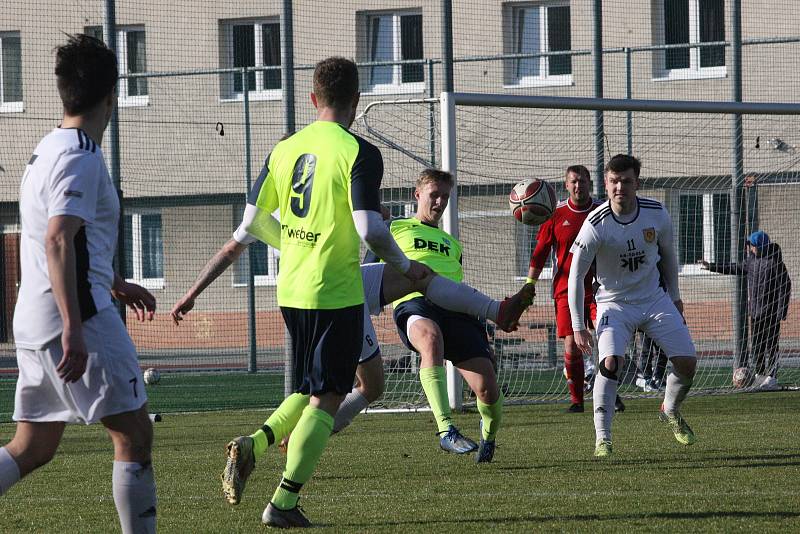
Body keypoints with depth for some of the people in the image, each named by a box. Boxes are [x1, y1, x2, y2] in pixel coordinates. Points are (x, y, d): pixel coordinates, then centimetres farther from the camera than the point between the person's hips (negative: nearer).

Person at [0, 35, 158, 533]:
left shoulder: (48, 150, 17)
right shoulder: (81, 159, -14)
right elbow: (58, 240, -26)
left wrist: (116, 284, 42)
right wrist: (74, 329, -31)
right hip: (80, 315, -9)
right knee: (135, 435, -1)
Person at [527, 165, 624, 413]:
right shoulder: (556, 214, 3)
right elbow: (540, 253, 6)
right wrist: (529, 285, 0)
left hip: (598, 288, 0)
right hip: (566, 289, 0)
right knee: (571, 345, -3)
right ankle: (576, 400, 6)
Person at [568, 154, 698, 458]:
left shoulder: (656, 214, -10)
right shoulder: (595, 225, -21)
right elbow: (575, 276, -13)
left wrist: (674, 296, 18)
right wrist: (578, 326, -12)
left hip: (654, 299, 4)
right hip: (614, 304, -3)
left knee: (687, 362, -3)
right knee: (610, 363, -26)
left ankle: (671, 411, 28)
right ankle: (602, 439, -18)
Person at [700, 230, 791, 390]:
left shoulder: (774, 262, -13)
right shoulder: (752, 260, 11)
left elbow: (785, 286, -14)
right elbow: (735, 268, 26)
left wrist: (781, 310, -17)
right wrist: (710, 267, 28)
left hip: (770, 312, -8)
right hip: (755, 311, 8)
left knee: (771, 344, -5)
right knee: (756, 345, 12)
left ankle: (772, 378, -2)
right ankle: (760, 375, 21)